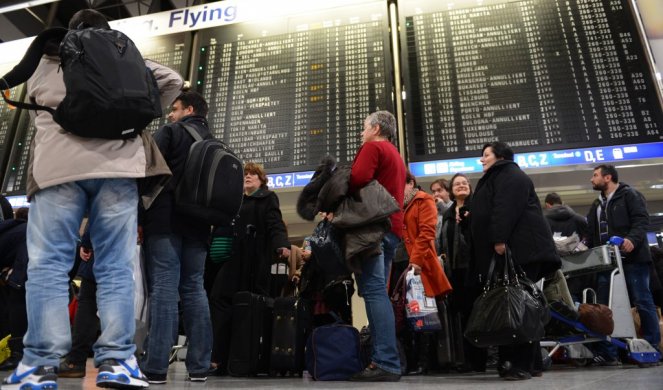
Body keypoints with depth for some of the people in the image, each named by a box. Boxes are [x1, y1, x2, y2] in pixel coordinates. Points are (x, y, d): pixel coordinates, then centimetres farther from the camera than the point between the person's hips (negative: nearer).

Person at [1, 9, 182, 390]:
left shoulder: (44, 66, 23)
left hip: (58, 166, 1)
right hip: (117, 165, 0)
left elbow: (37, 115, 29)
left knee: (48, 265, -1)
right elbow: (172, 80, 15)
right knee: (116, 267, -3)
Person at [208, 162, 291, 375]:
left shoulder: (268, 198, 7)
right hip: (233, 259, 6)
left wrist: (281, 245, -27)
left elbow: (275, 224, -8)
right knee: (219, 300, -6)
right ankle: (221, 359, -5)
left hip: (255, 261, -6)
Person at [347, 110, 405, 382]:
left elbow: (358, 178, -15)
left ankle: (386, 363, -18)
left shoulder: (373, 147, 1)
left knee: (373, 290, -14)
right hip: (391, 225, 9)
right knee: (378, 291, 7)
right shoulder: (396, 155, 29)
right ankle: (384, 360, 5)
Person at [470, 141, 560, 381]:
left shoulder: (510, 175, -2)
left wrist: (499, 239, -29)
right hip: (508, 250, 10)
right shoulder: (494, 180, 30)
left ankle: (522, 363, -10)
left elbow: (507, 208, -20)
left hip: (519, 249, -10)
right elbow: (486, 214, 27)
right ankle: (531, 362, 11)